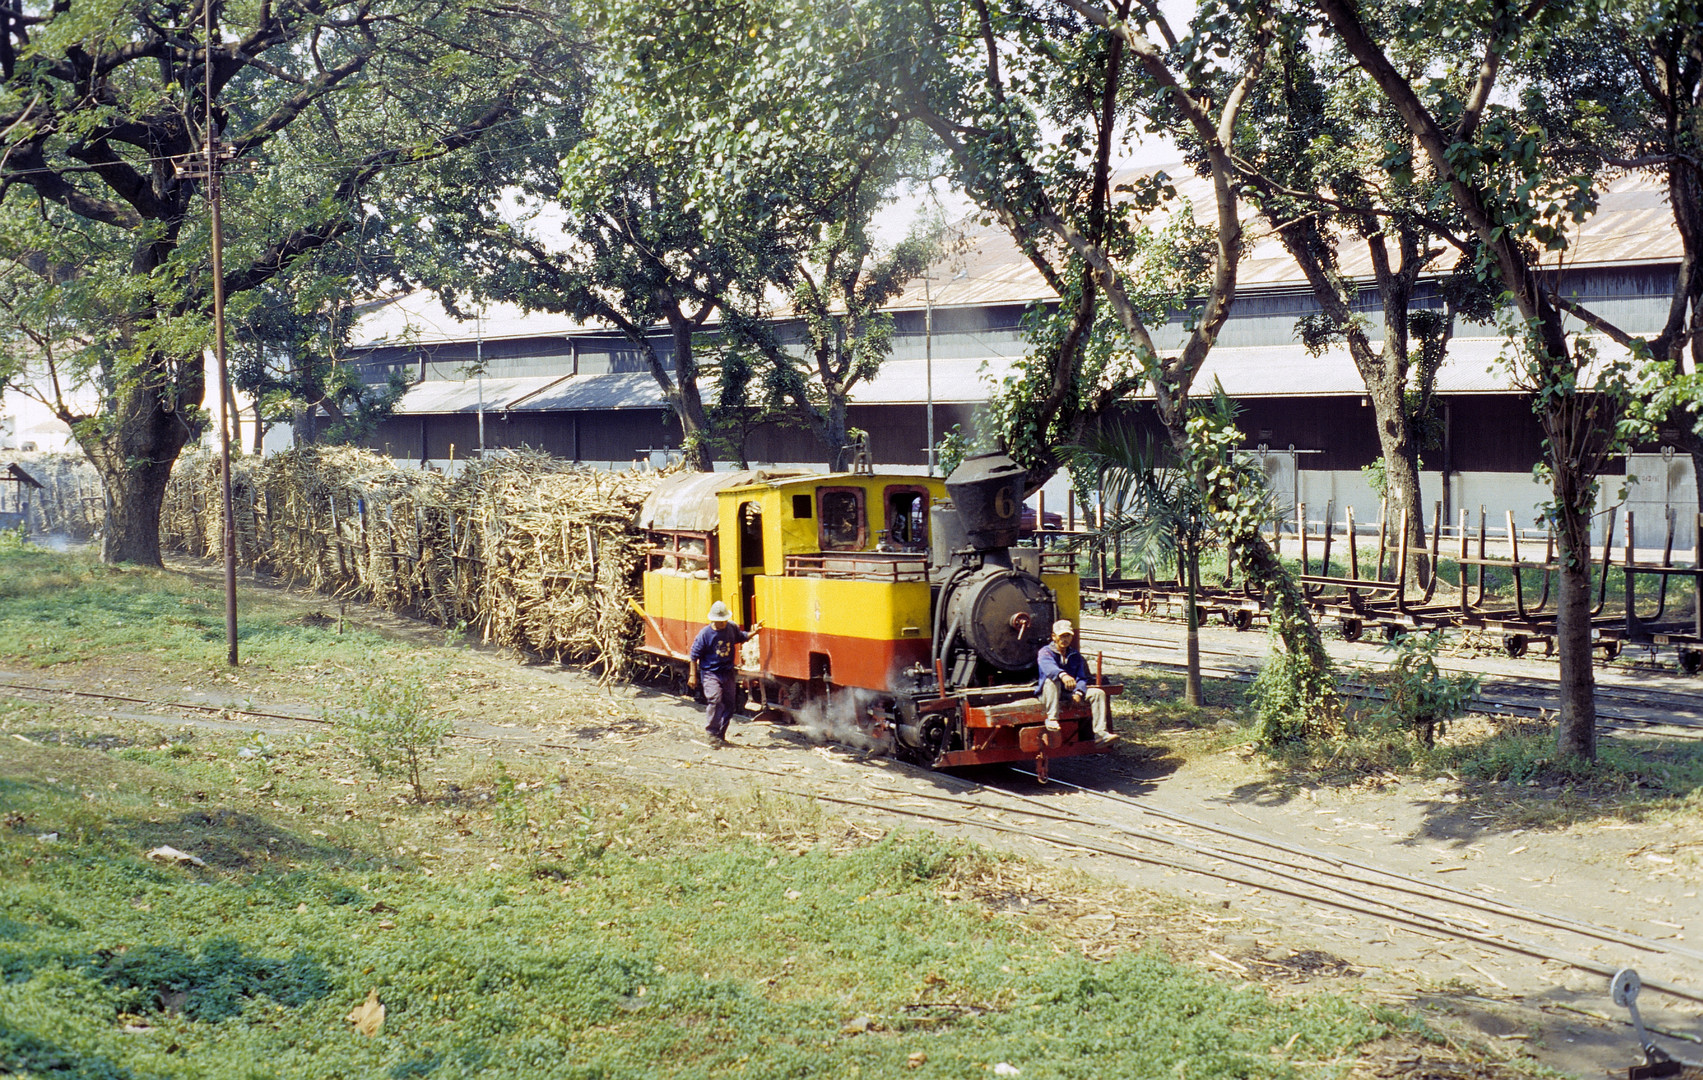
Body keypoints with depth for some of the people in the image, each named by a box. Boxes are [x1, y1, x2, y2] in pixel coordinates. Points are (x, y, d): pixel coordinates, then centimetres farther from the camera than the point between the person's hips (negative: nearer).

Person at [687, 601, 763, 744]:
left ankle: (721, 734, 17)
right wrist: (693, 675, -6)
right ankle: (712, 732, -9)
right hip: (710, 672, -5)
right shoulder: (705, 634, -14)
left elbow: (740, 637, 21)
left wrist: (752, 633, 1)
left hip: (727, 672, 5)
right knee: (714, 699, -19)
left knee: (729, 702, 5)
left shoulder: (732, 628, -2)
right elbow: (694, 655, -7)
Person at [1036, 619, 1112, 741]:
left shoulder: (1075, 655, 14)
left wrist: (1078, 692, -18)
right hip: (1050, 694, -5)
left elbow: (1081, 678, 6)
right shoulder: (1045, 652, -6)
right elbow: (1049, 667, -30)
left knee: (1098, 693, -11)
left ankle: (1100, 733, -19)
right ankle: (1052, 719, -39)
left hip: (1069, 693, 5)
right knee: (1052, 680, -38)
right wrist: (1062, 675, -53)